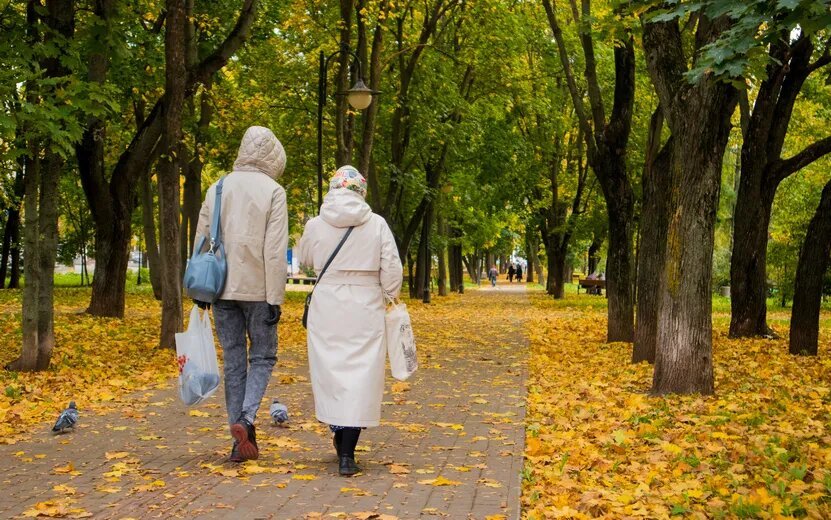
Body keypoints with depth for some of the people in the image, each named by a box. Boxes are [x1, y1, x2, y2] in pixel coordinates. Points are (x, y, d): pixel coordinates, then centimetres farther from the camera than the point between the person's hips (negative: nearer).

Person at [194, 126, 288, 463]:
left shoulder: (217, 189, 8)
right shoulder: (273, 191, -6)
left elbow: (201, 240, 9)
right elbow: (275, 250, -11)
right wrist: (275, 298, -8)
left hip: (222, 289, 4)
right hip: (257, 289, -4)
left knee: (233, 361, 9)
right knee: (262, 356, 9)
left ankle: (241, 440, 12)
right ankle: (246, 418, -13)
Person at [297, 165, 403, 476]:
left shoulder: (316, 225, -2)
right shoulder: (377, 224, -5)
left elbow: (304, 258, 16)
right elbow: (391, 269, -2)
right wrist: (391, 298, 13)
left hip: (327, 308, 1)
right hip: (365, 309, -1)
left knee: (330, 371, 16)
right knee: (361, 374, 1)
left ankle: (339, 435, 24)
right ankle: (346, 454, -2)